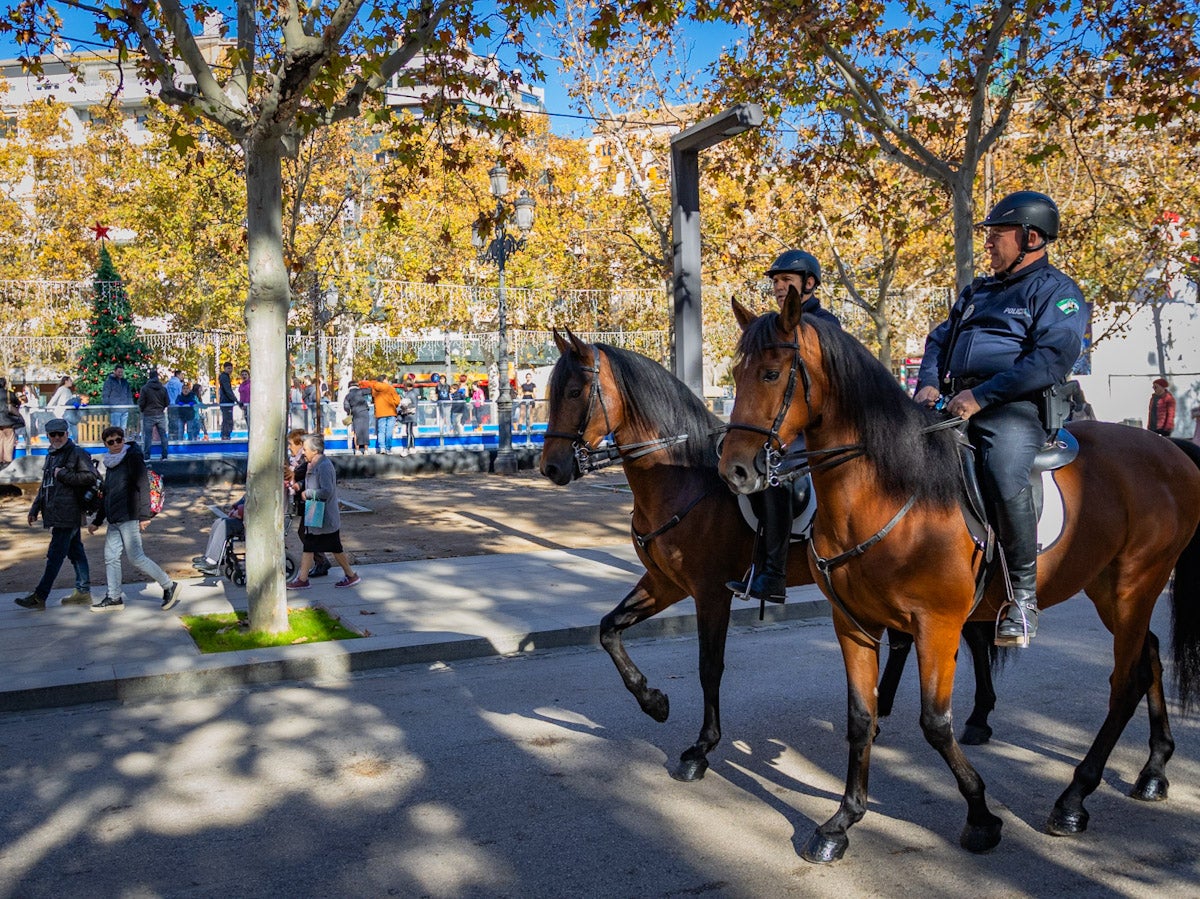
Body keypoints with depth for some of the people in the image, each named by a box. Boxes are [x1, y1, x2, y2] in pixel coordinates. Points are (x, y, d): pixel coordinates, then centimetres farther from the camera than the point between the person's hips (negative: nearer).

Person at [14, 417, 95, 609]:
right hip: (57, 514, 9)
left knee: (55, 555, -7)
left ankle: (39, 597, -6)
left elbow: (91, 477, -19)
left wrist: (63, 474, -17)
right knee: (75, 552, 12)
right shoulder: (51, 456, 20)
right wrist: (35, 509, 24)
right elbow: (44, 486, 27)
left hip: (68, 513, -9)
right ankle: (83, 592, 18)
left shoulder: (77, 453, -8)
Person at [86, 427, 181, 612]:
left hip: (129, 518, -8)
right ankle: (114, 598, 12)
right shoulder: (110, 463, 19)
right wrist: (97, 521, 27)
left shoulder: (133, 458, -6)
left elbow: (143, 487, -14)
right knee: (111, 557, 5)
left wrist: (144, 515, -21)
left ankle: (169, 586, 0)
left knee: (136, 557, -9)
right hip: (114, 520, 8)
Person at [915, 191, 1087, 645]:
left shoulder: (1056, 291, 3)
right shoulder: (977, 291, 27)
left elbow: (1052, 358, -12)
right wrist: (929, 382, 2)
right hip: (952, 402, 8)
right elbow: (940, 339, 25)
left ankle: (1024, 595, -17)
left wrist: (980, 396, -20)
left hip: (1013, 407, -8)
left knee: (1006, 480, -32)